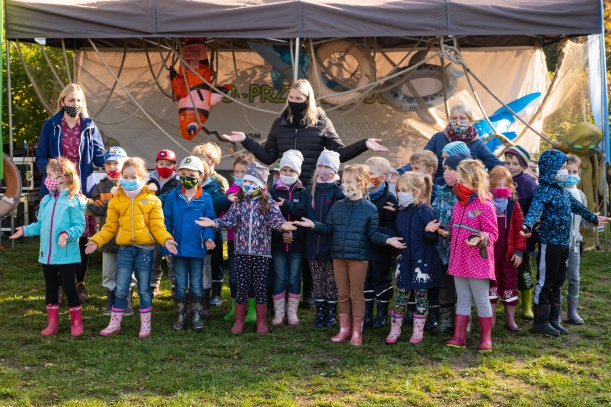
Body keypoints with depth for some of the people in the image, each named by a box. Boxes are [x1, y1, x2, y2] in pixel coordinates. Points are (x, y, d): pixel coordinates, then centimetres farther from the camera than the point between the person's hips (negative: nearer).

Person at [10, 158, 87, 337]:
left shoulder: (74, 201, -12)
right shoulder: (46, 200, 8)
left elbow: (79, 226, -14)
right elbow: (41, 225, 15)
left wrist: (67, 234, -30)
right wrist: (26, 230, 5)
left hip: (66, 255, -6)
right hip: (47, 254, 7)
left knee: (69, 287, 1)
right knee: (50, 288, 13)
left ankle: (76, 323, 16)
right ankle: (52, 324, 24)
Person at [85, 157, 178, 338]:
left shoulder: (152, 199, -1)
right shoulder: (116, 200, 4)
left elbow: (157, 226, -5)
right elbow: (110, 227, 5)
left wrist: (166, 240, -22)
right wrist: (97, 241, -8)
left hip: (145, 250, -2)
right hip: (125, 249, 2)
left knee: (144, 290, 8)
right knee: (120, 289, 7)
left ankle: (145, 325, 19)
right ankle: (114, 324, 20)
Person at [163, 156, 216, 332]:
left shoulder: (205, 199, -5)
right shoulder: (172, 197, -2)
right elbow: (166, 221, 1)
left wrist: (208, 237, -19)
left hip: (197, 249, -1)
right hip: (178, 247, 1)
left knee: (196, 285, 9)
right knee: (180, 285, 11)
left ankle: (196, 316, 20)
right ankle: (181, 316, 22)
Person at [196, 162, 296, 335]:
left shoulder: (269, 204, -2)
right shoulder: (238, 203, 5)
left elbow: (276, 220, -15)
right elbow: (229, 220, -2)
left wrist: (283, 225, -38)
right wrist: (214, 223, -20)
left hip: (261, 252, -2)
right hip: (241, 251, 2)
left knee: (260, 287, 5)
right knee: (241, 287, 7)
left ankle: (261, 321, 18)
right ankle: (239, 320, 19)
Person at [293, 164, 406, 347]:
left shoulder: (370, 209, -4)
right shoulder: (337, 206, 7)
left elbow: (373, 234, -4)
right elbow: (328, 229, 7)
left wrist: (388, 240, -20)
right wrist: (313, 225, -9)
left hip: (358, 257, -4)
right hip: (338, 256, 4)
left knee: (356, 294, 4)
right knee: (343, 294, 12)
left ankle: (357, 331, 14)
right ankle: (344, 328, 23)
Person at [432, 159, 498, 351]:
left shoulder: (485, 205, -15)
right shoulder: (459, 203, 8)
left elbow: (492, 233, -14)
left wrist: (479, 239, -32)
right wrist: (446, 231, -2)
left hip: (478, 261, -7)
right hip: (459, 259, 7)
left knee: (481, 300, 4)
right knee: (462, 299, 13)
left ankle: (486, 338, 18)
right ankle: (459, 337, 19)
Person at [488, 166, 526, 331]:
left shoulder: (513, 205, 0)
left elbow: (519, 228, -1)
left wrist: (519, 250, -5)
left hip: (508, 252, 1)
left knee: (510, 281, 9)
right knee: (491, 281, 9)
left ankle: (510, 319, 19)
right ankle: (491, 317, 19)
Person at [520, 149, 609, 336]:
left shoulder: (562, 190, 13)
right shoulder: (544, 190, -17)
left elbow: (576, 206, 30)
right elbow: (535, 209, -35)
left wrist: (594, 218, 44)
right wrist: (527, 225, -55)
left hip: (564, 243, 9)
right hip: (550, 243, -9)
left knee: (558, 283, 14)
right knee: (545, 283, 0)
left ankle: (554, 320, 23)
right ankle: (541, 322, 9)